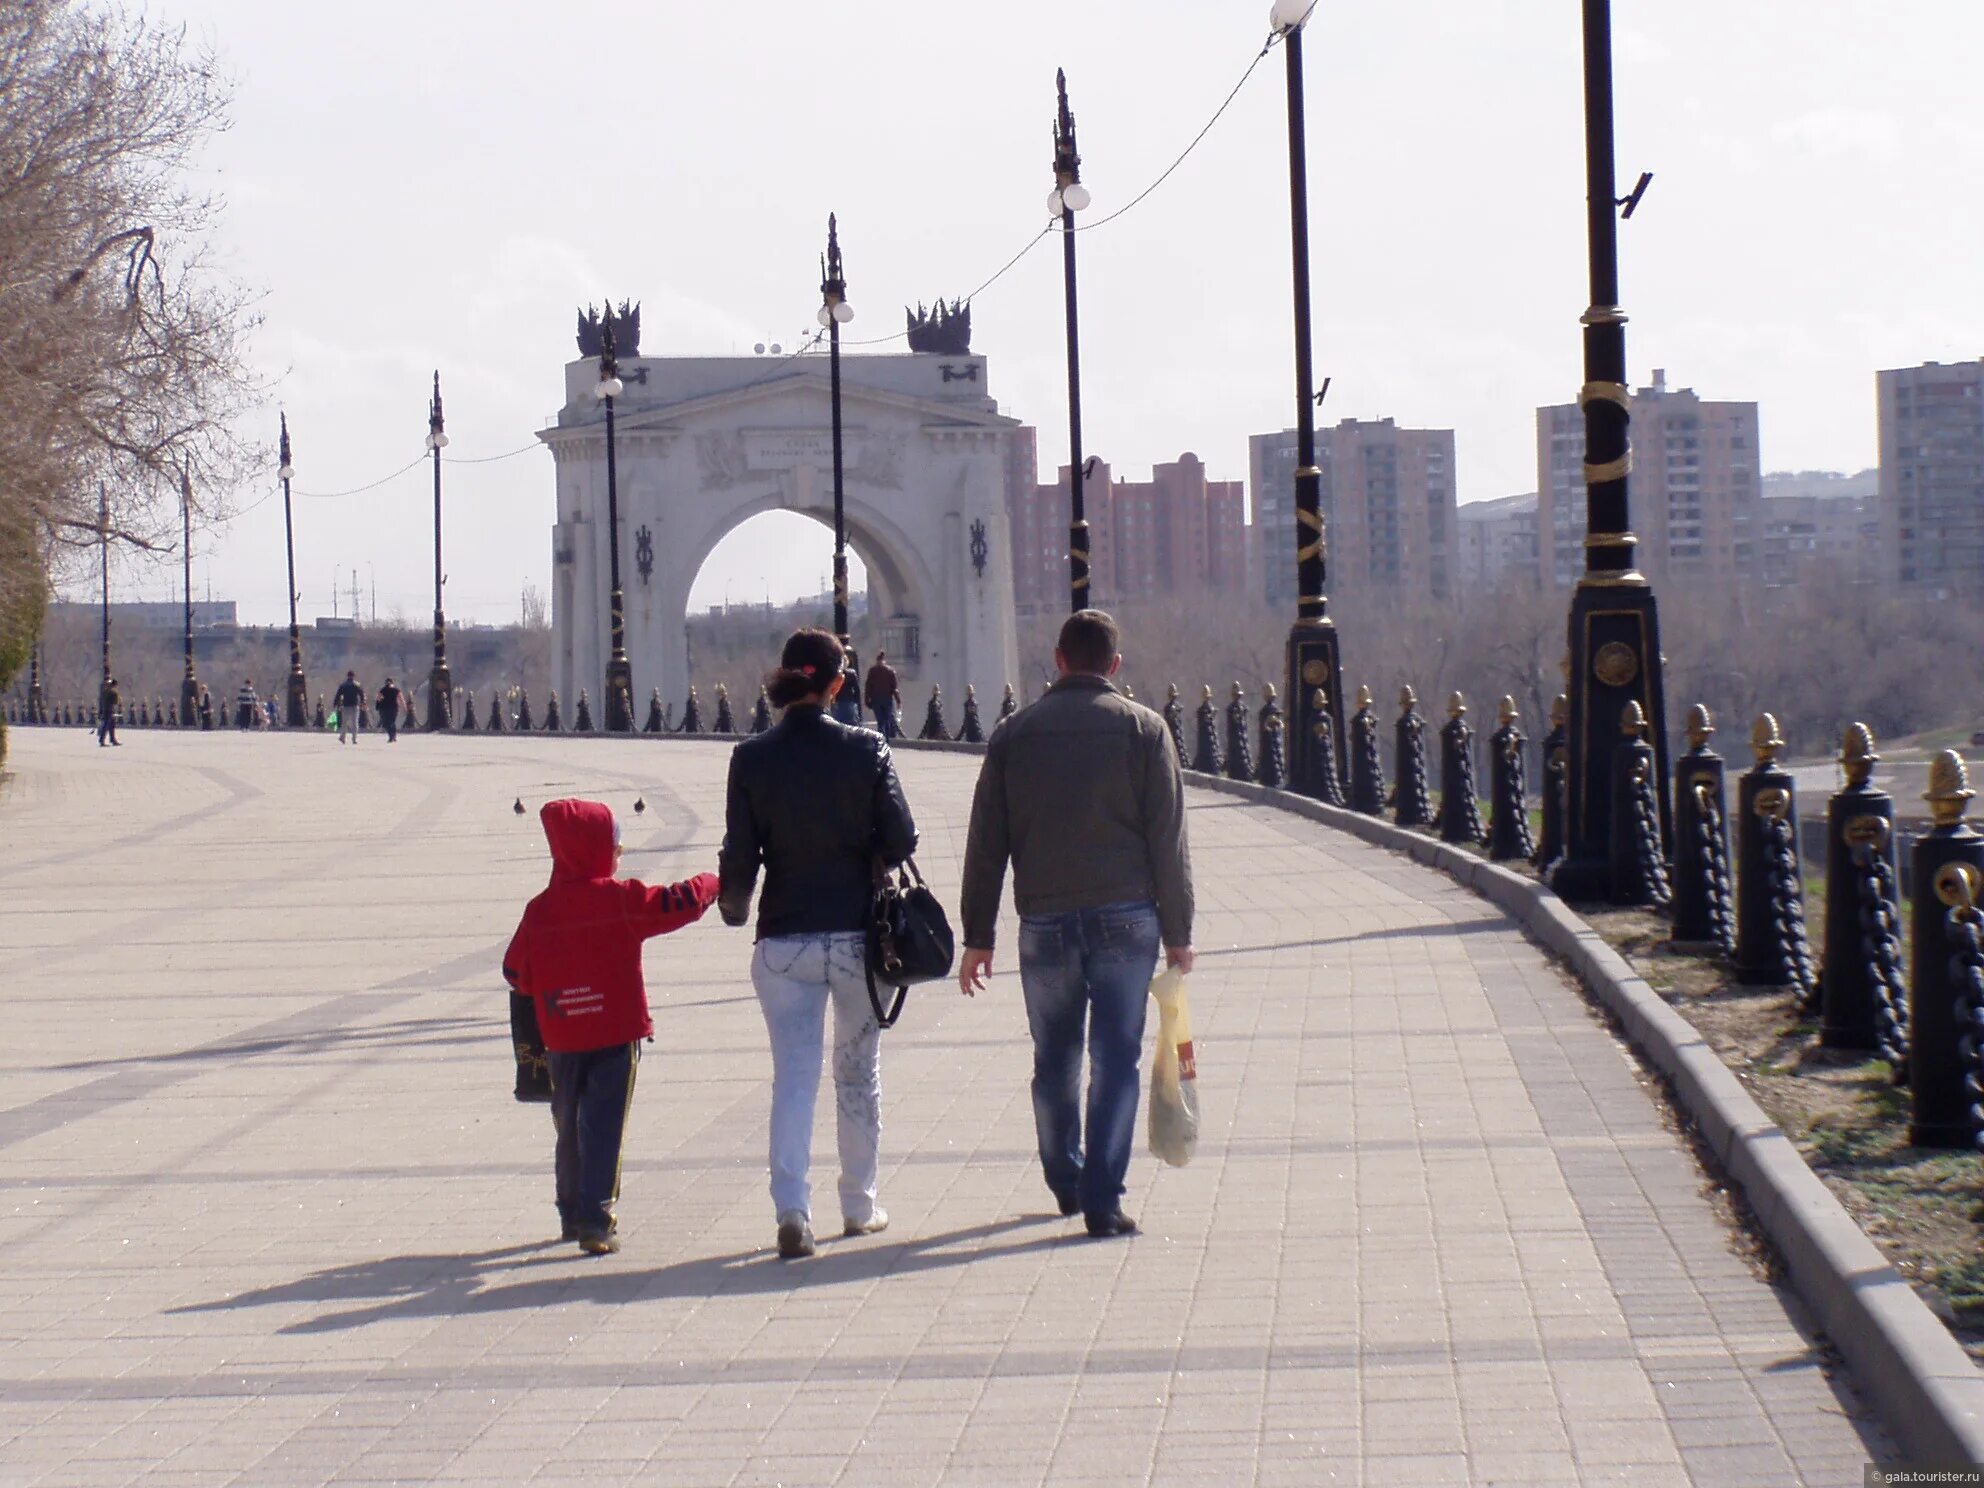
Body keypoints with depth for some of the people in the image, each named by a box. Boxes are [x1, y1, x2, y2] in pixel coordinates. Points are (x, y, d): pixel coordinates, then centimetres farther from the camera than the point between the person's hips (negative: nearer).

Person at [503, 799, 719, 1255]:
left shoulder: (539, 910, 0)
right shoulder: (621, 899, -10)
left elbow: (516, 973, 3)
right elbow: (677, 904, -9)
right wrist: (711, 883, 11)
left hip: (562, 1040, 4)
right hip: (616, 1033, -4)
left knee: (569, 1127, 17)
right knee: (603, 1128, -4)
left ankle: (572, 1214, 27)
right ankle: (596, 1222, -11)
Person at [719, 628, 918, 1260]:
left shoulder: (752, 758, -5)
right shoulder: (866, 749, -8)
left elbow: (740, 857, -4)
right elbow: (901, 842, -7)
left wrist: (733, 907, 16)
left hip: (784, 940, 0)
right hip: (858, 933, 0)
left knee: (793, 1075, 2)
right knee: (858, 1072, 15)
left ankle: (791, 1210, -13)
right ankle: (859, 1207, 23)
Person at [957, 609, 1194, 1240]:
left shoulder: (1014, 733, 6)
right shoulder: (1143, 727, 1)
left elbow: (985, 844, 7)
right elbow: (1168, 839, -1)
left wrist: (978, 937, 11)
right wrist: (1177, 932, 3)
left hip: (1044, 921, 2)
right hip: (1125, 917, -2)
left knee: (1054, 1060, 15)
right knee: (1115, 1058, 0)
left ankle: (1066, 1182, 28)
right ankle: (1103, 1199, -5)